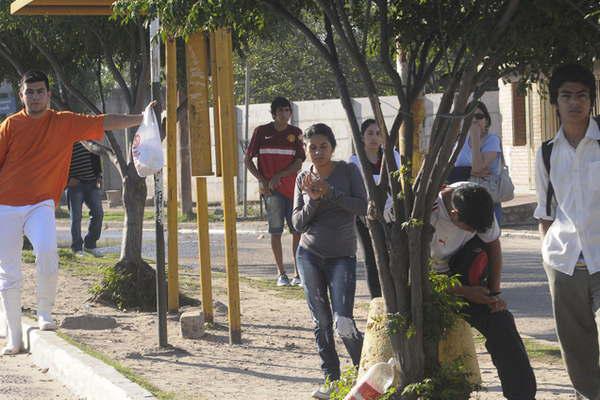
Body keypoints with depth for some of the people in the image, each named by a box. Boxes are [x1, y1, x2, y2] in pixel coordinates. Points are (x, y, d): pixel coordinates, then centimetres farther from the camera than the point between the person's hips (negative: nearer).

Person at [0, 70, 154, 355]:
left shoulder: (65, 123, 5)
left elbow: (104, 123, 4)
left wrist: (141, 118, -3)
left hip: (40, 204, -1)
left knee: (47, 252, -28)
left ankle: (44, 312, -6)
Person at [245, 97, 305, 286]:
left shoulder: (295, 133, 4)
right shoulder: (262, 132, 1)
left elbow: (298, 163, -1)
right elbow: (248, 159, 6)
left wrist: (278, 176, -13)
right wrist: (261, 180, -5)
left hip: (293, 187, 1)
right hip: (271, 190, -1)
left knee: (298, 230, 0)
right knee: (276, 230, 0)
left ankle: (298, 273, 6)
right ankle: (281, 274, 5)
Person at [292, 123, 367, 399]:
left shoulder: (348, 171, -3)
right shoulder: (303, 179, 4)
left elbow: (362, 207, -13)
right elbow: (298, 223, 2)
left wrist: (329, 192, -20)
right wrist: (312, 200, -15)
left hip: (342, 256, -3)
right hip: (309, 255, 3)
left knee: (342, 322, -12)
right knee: (321, 322, 5)